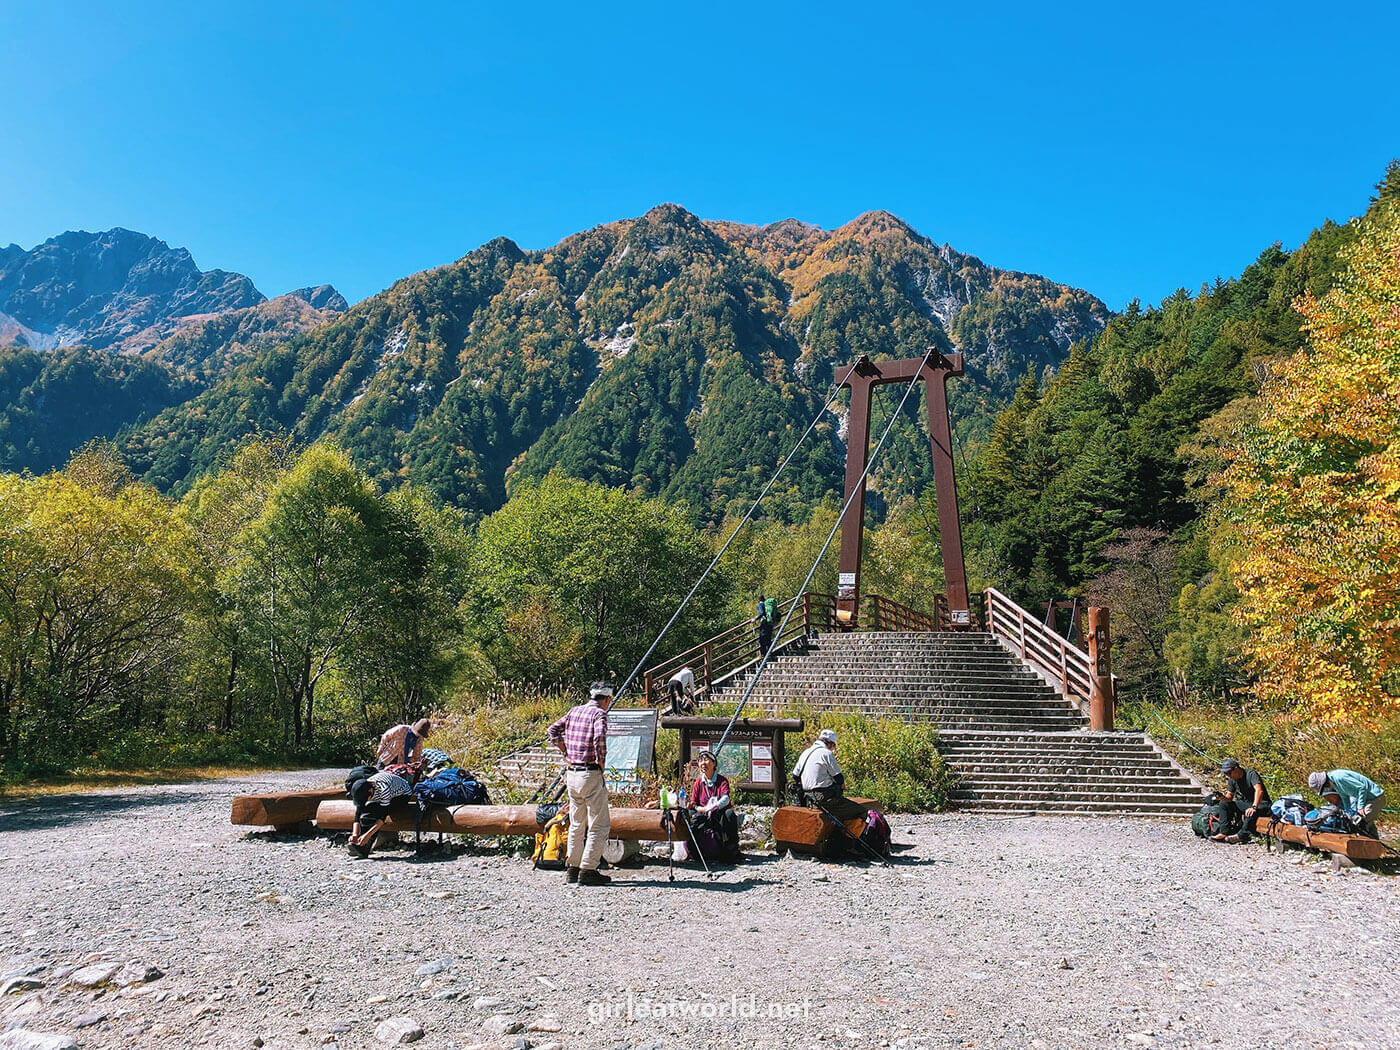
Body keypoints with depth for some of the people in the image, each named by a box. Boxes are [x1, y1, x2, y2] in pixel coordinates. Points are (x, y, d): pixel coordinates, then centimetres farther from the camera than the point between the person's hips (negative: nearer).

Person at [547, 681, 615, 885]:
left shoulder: (574, 711, 11)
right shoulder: (599, 714, -9)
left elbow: (553, 731, 16)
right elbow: (599, 737, -26)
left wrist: (567, 753, 13)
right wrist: (601, 762, -13)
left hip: (571, 773, 8)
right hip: (591, 774, -7)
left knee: (577, 823, 18)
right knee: (599, 825, 0)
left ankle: (573, 868, 22)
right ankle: (588, 870, -2)